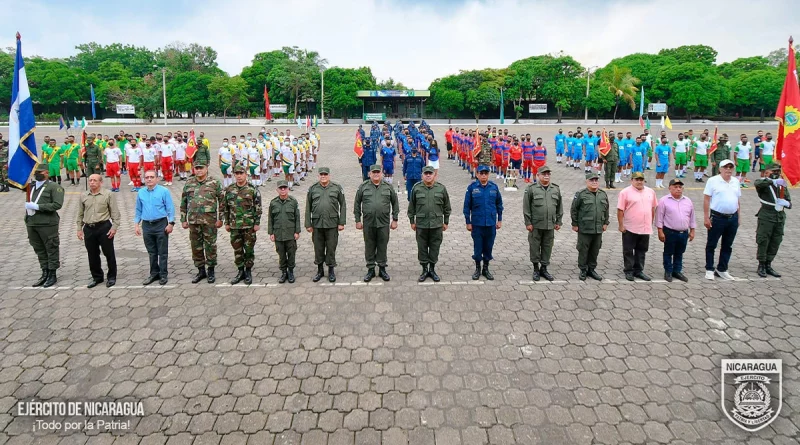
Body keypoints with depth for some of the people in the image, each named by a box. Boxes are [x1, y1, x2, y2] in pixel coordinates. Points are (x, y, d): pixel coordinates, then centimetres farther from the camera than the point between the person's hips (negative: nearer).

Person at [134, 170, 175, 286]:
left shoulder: (164, 191, -6)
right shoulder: (140, 193, 8)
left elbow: (170, 208, -6)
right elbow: (138, 210, 15)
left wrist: (170, 223, -12)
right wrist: (136, 225, 11)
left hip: (161, 224, -4)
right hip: (146, 225, 4)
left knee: (162, 252, 2)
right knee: (151, 252, 13)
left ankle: (163, 275, 11)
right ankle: (154, 274, 23)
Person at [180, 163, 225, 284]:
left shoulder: (214, 183, -2)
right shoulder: (189, 183, 8)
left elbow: (222, 201, -1)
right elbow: (183, 202, 13)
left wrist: (220, 219, -4)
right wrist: (183, 219, 9)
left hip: (209, 221, -4)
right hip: (193, 221, 4)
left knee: (210, 246, 3)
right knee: (196, 247, 10)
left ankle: (211, 271, 16)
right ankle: (201, 271, 23)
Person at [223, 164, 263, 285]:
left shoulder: (252, 189, -5)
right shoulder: (229, 190, 6)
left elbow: (258, 208, -4)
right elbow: (226, 208, 11)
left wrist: (257, 223, -8)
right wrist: (226, 223, 9)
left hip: (249, 226, -3)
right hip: (234, 226, 4)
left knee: (249, 250, 4)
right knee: (237, 250, 10)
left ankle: (248, 272, 16)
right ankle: (240, 271, 22)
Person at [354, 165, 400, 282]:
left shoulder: (388, 187, 4)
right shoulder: (363, 187, 2)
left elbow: (395, 203, 8)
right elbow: (357, 204, 5)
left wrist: (395, 219, 4)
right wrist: (358, 220, 2)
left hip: (384, 223, 0)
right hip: (368, 223, 0)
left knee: (382, 246, 7)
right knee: (369, 247, 7)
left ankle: (382, 269, 19)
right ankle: (371, 269, 19)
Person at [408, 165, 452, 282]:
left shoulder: (441, 188, 0)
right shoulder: (416, 188, -1)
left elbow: (447, 207, 7)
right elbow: (411, 206, 6)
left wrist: (446, 222, 8)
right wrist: (412, 221, 6)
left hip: (437, 224, 0)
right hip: (421, 224, 0)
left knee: (435, 247, 8)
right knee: (422, 248, 8)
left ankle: (432, 269, 23)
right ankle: (424, 269, 22)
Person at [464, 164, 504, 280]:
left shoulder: (494, 187, 1)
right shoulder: (472, 187, -5)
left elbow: (499, 204, 9)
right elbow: (467, 206, -2)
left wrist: (499, 220, 8)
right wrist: (468, 222, -3)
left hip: (491, 223, 2)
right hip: (477, 224, -2)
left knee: (488, 247, 11)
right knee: (477, 247, 8)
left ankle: (486, 268, 26)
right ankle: (477, 268, 24)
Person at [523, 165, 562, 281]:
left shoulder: (556, 189, 8)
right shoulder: (531, 189, -5)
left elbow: (559, 207, 13)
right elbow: (526, 207, -5)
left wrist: (558, 222, 11)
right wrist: (528, 223, -8)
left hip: (550, 225, 4)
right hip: (535, 225, -3)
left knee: (547, 247, 10)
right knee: (535, 246, 5)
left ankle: (544, 269, 23)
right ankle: (536, 269, 19)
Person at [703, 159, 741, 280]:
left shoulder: (736, 181, 9)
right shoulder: (713, 181, -7)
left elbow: (737, 200, 15)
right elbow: (706, 199, -8)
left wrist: (738, 217, 14)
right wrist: (706, 217, -13)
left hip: (733, 218, 5)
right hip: (717, 217, -5)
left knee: (727, 246, 12)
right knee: (711, 245, 4)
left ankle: (722, 270, 24)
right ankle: (709, 270, 15)